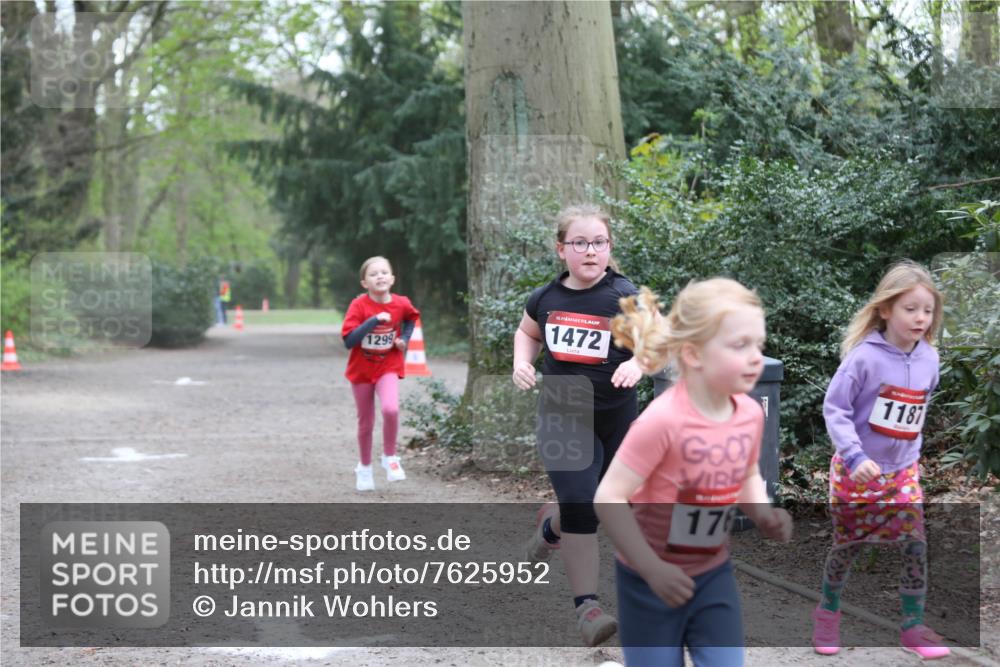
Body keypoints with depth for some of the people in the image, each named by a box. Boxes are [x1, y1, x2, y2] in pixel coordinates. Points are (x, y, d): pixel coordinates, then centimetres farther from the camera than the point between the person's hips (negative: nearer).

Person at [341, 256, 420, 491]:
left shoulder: (401, 304, -9)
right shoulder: (359, 305, -17)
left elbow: (411, 318, 16)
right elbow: (348, 340, -26)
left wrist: (404, 339, -1)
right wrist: (374, 320, -33)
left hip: (388, 367, 0)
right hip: (361, 369, 0)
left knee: (391, 409, -25)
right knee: (366, 422, 10)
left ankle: (390, 457, -2)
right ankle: (364, 468, 32)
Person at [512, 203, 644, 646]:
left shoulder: (624, 297, -11)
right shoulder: (546, 299, -1)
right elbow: (527, 333, 20)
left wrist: (637, 363, -30)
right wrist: (522, 362, 0)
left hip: (614, 419, 0)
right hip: (562, 415, 0)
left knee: (599, 506, 16)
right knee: (579, 506, -14)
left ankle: (550, 526, 51)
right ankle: (586, 605, -7)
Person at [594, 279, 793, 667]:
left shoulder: (750, 414, -8)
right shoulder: (663, 420, -28)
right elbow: (608, 499, -26)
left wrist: (763, 513, -7)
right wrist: (653, 569, -25)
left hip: (713, 573, 5)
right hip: (650, 578, -5)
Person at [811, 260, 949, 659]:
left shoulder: (928, 359, -3)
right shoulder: (864, 356, -20)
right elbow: (834, 409, -18)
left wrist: (912, 452, 15)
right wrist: (855, 456, -26)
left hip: (903, 471, 4)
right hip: (857, 472, -4)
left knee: (916, 546, -4)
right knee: (848, 546, 10)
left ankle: (912, 625, 9)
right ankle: (828, 611, 33)